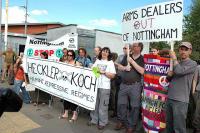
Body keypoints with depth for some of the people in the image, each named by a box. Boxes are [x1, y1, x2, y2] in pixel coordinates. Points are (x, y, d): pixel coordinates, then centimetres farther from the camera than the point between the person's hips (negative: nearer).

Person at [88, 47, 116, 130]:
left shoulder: (110, 62, 0)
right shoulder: (97, 61, 15)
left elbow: (113, 75, -7)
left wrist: (103, 72, -15)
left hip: (104, 86, -4)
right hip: (95, 85, 5)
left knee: (103, 105, 2)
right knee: (94, 103, 12)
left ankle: (102, 122, 15)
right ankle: (94, 120, 27)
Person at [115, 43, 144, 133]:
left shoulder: (142, 59, -4)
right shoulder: (127, 56, 10)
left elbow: (142, 71, -18)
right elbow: (119, 67, 13)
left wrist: (132, 62, -19)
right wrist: (125, 68, -8)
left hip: (135, 86, -4)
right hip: (123, 85, 5)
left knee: (134, 106, 5)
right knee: (121, 104, 13)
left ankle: (131, 125, 21)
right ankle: (121, 121, 32)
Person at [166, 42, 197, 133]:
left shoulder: (192, 64, -4)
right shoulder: (176, 63, 15)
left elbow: (179, 71, -22)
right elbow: (168, 78, 18)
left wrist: (174, 58, -9)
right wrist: (169, 74, -5)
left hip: (180, 100, -6)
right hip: (169, 98, 6)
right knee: (169, 124, 16)